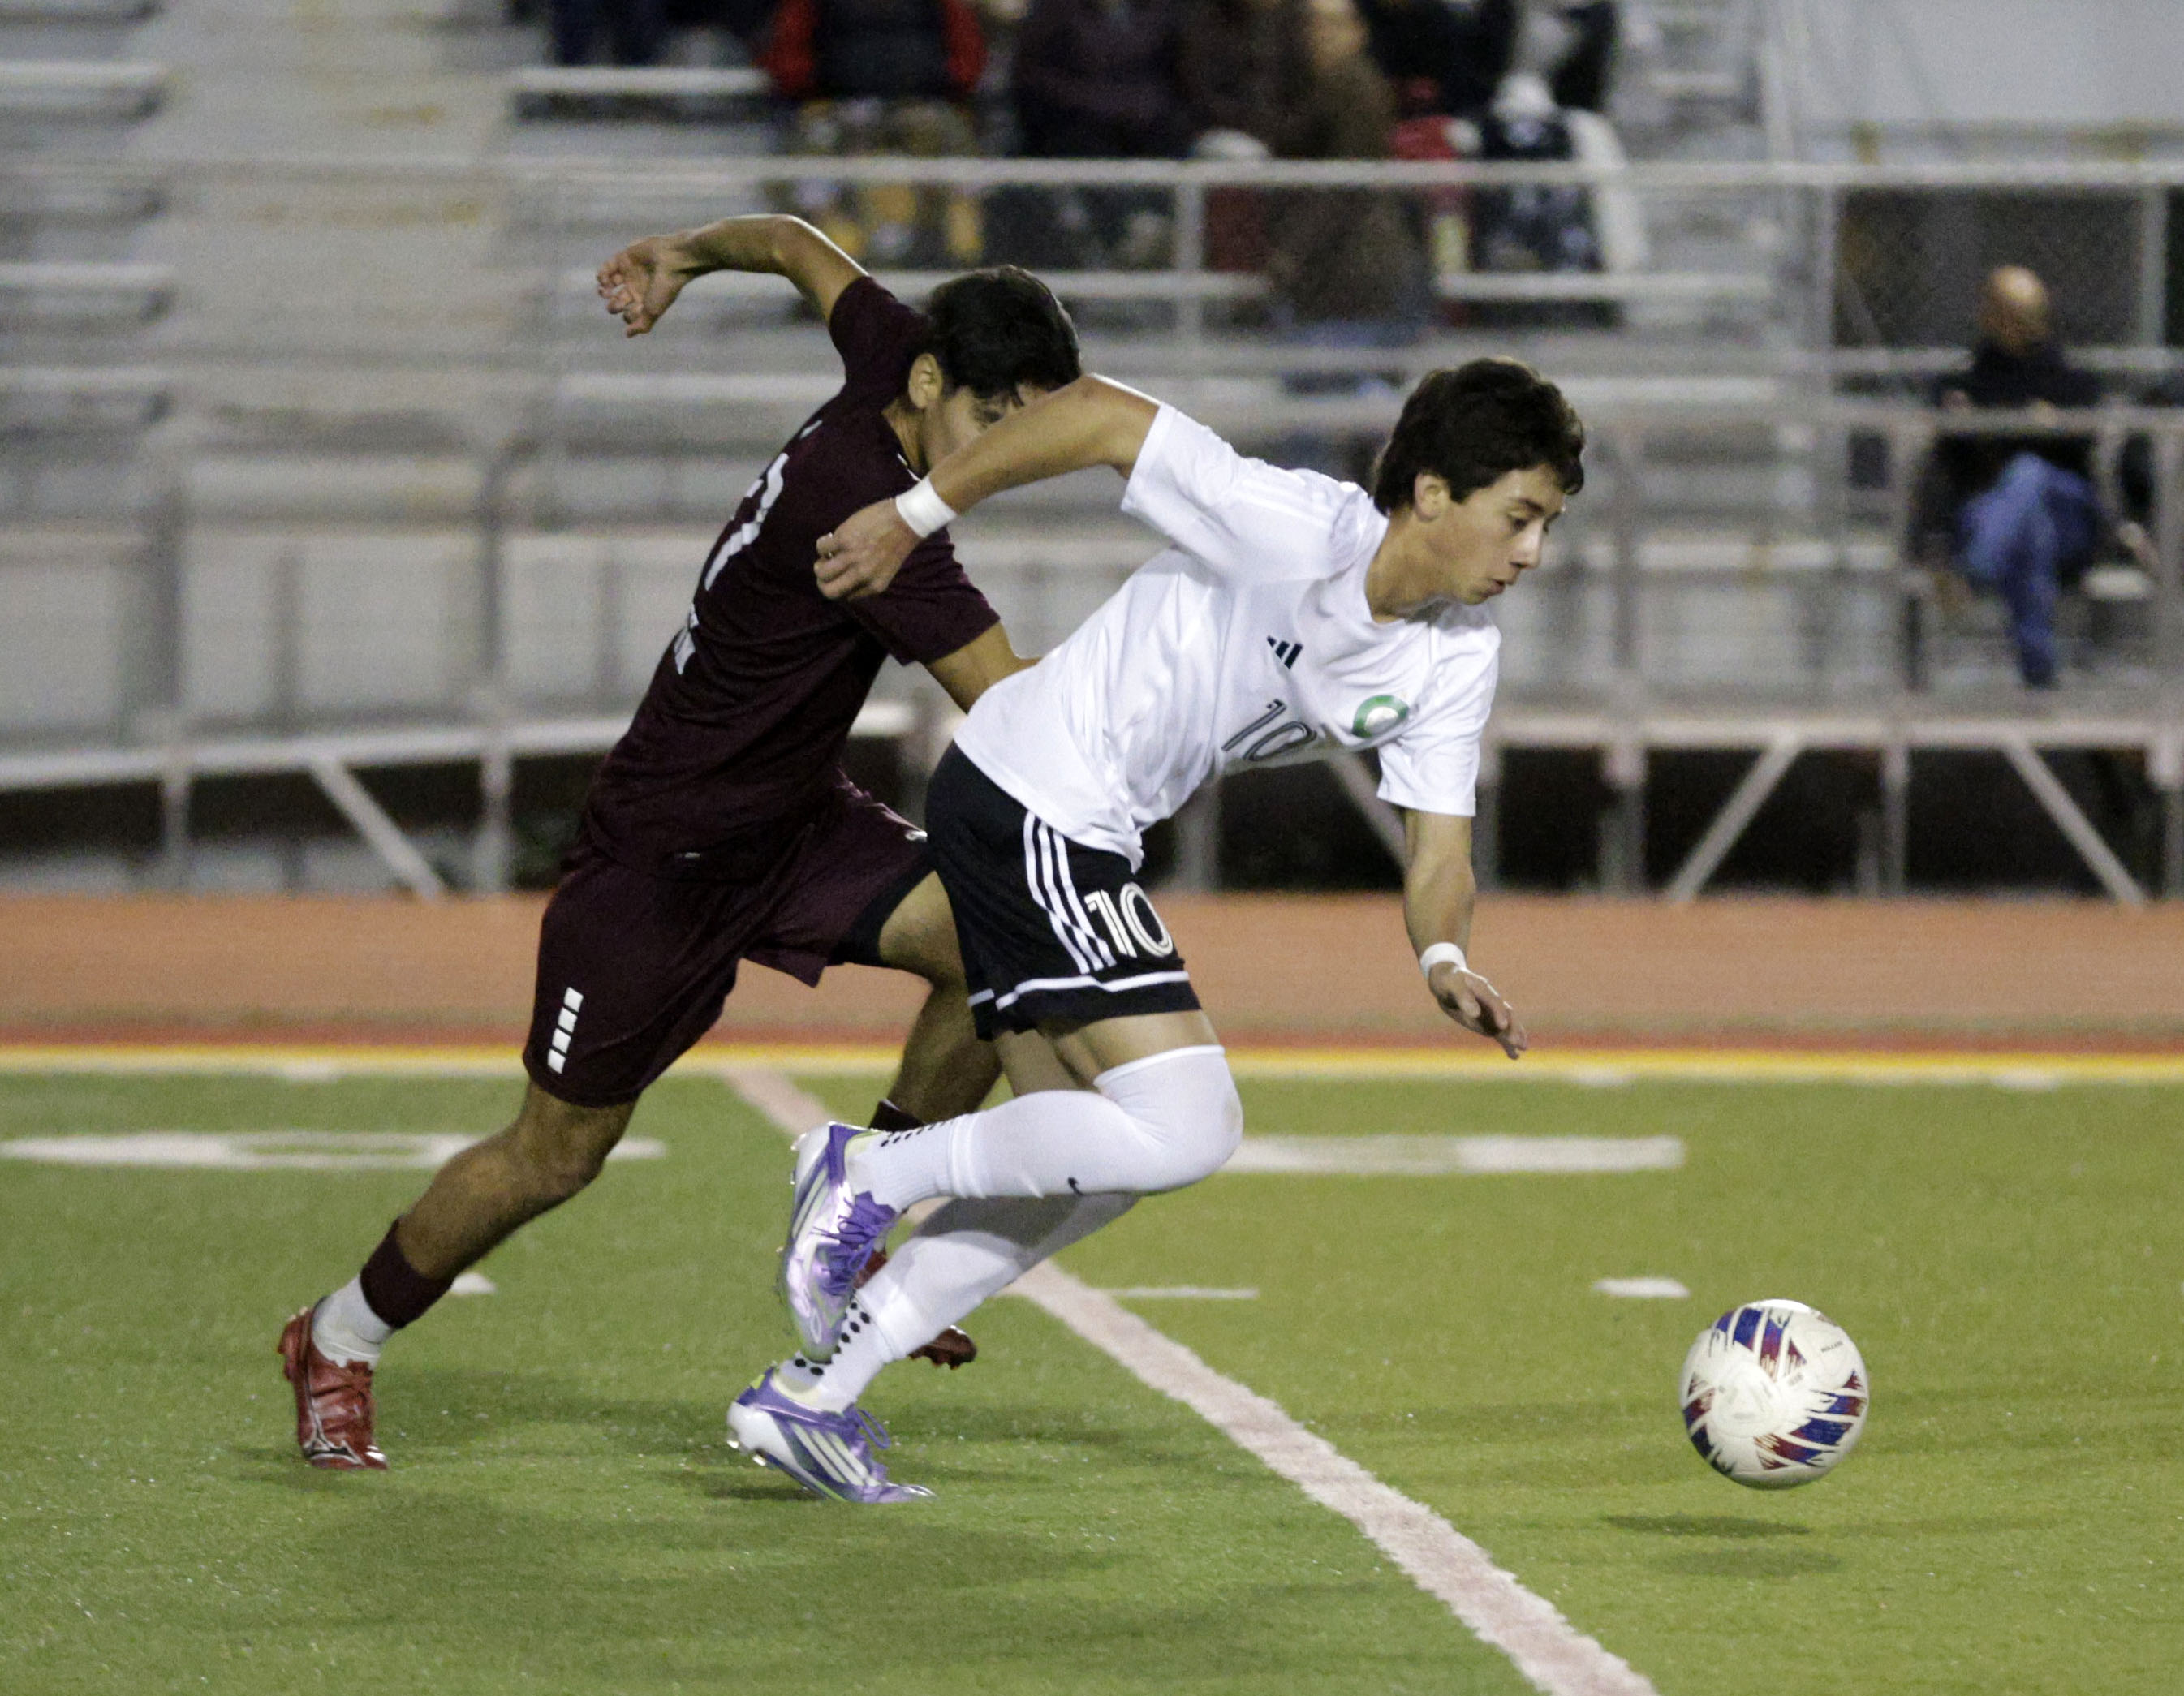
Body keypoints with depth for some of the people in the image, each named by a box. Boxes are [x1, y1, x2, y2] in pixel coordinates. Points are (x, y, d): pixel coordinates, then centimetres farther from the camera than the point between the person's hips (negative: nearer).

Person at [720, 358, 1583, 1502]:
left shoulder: (1457, 656, 2)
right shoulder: (1294, 531, -22)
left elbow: (1437, 842, 3)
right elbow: (1100, 416, -18)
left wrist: (1445, 959, -19)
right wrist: (912, 518, -11)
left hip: (1082, 842, 9)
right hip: (1030, 808, -9)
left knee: (1085, 1170, 11)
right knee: (1189, 1130, -16)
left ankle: (808, 1397, 14)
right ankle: (874, 1172, -4)